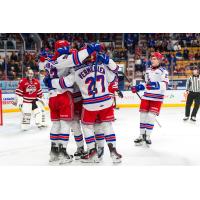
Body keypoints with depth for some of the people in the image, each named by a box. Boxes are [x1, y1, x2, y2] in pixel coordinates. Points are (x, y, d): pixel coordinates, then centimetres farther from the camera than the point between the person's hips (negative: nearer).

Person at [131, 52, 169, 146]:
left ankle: (147, 135, 2)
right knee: (143, 115, 3)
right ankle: (142, 135, 13)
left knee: (151, 116, -8)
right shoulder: (148, 70, 15)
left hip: (157, 97, -5)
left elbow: (165, 84, -17)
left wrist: (156, 84, -34)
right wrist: (138, 87, 11)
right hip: (146, 96, 6)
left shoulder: (163, 71, -6)